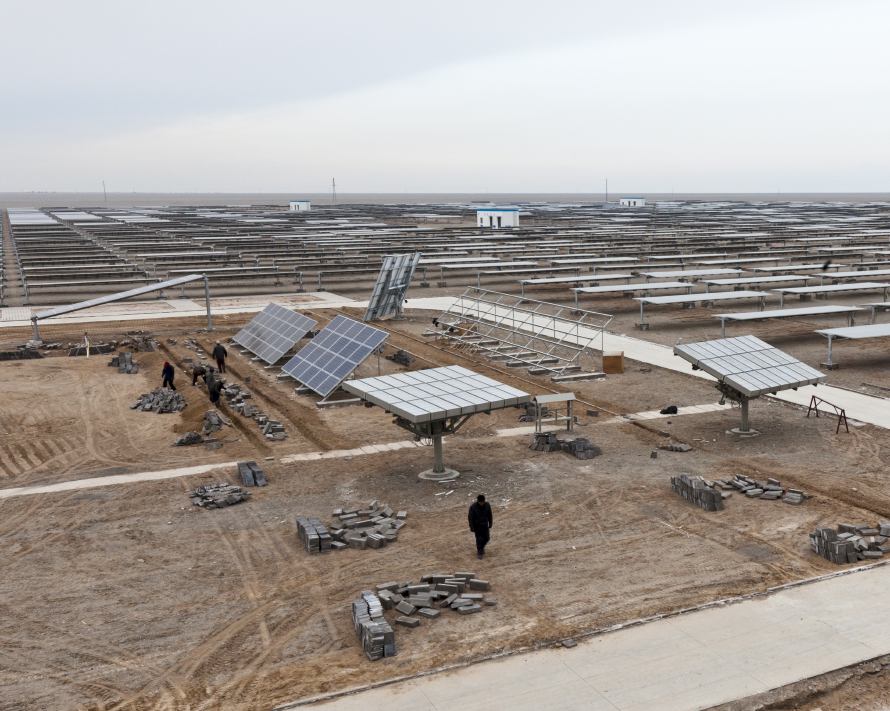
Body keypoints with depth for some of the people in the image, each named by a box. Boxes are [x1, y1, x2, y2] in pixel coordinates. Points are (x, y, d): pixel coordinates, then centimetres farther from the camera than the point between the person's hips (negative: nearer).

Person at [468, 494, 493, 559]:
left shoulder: (487, 505, -17)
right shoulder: (473, 507, -27)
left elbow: (490, 515, -2)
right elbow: (470, 518, -17)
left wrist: (490, 525, 4)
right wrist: (472, 529, -13)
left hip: (485, 525, 3)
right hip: (477, 526, -3)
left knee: (486, 538, 12)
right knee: (479, 539, 3)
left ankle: (482, 547, 42)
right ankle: (479, 552, 25)